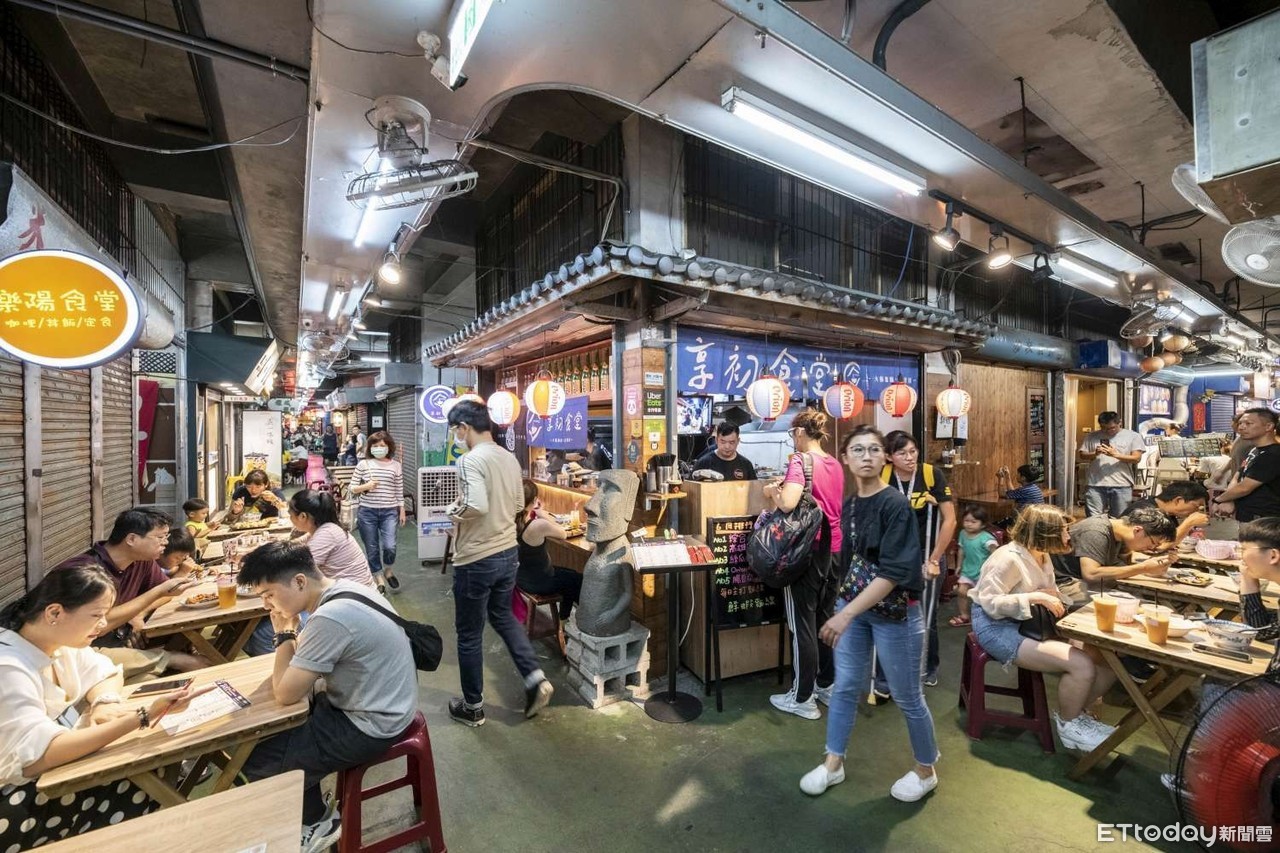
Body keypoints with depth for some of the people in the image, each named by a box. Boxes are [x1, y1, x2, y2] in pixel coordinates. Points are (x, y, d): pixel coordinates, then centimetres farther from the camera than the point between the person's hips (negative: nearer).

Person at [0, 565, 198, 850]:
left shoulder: (59, 639, -3)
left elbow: (107, 674, 8)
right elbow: (38, 758, -37)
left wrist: (106, 702, -15)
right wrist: (142, 716, -39)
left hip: (59, 769, 8)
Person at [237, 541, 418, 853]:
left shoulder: (330, 618, -32)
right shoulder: (342, 588, -2)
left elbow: (285, 693, -19)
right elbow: (306, 659, 13)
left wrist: (285, 633, -11)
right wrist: (292, 634, -4)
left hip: (370, 725, -9)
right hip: (374, 704, 9)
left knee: (257, 762, 2)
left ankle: (316, 823, 25)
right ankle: (312, 809, 35)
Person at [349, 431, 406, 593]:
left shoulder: (395, 465, 2)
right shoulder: (363, 464, -1)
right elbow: (352, 488, 3)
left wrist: (402, 510, 7)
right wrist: (365, 486, -16)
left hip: (389, 511, 0)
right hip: (367, 511, 0)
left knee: (389, 547, -11)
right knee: (372, 549, 8)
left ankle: (388, 571, 21)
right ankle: (379, 579, 28)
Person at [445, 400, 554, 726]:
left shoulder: (470, 459, -20)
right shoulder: (510, 458, 4)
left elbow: (476, 505, -33)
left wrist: (455, 511, -14)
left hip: (475, 560, -7)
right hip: (508, 553, 7)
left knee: (469, 634, 12)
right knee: (503, 616, 27)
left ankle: (473, 707, 30)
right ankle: (536, 679, 18)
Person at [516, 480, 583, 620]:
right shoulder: (539, 525, -33)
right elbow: (562, 534, -13)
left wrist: (541, 514, -10)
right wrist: (542, 513, -12)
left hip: (521, 576, 7)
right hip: (538, 581, -7)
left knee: (570, 575, 29)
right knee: (579, 580, 20)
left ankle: (563, 618, 42)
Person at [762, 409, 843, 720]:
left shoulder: (800, 461, -16)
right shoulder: (834, 464, 8)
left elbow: (787, 504, -30)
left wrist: (772, 491, -9)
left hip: (807, 550, -7)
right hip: (833, 548, 8)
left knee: (803, 624, 3)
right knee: (826, 619, 18)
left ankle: (802, 699, 15)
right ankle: (827, 685, 32)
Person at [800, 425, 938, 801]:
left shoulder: (896, 504, -19)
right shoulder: (848, 505, 1)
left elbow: (893, 572, -26)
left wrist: (847, 613, -32)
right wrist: (845, 608, 9)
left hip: (895, 612, -6)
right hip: (853, 605, 6)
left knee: (907, 697, 13)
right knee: (844, 687, 15)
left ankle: (926, 770, 38)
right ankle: (833, 763, 32)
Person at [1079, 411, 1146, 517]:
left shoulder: (1132, 436, 7)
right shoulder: (1092, 436, 9)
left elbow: (1137, 457, -2)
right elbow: (1082, 455, 9)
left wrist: (1115, 454, -16)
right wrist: (1095, 453, -12)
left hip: (1122, 485, 0)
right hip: (1095, 484, 0)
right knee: (1094, 519, -1)